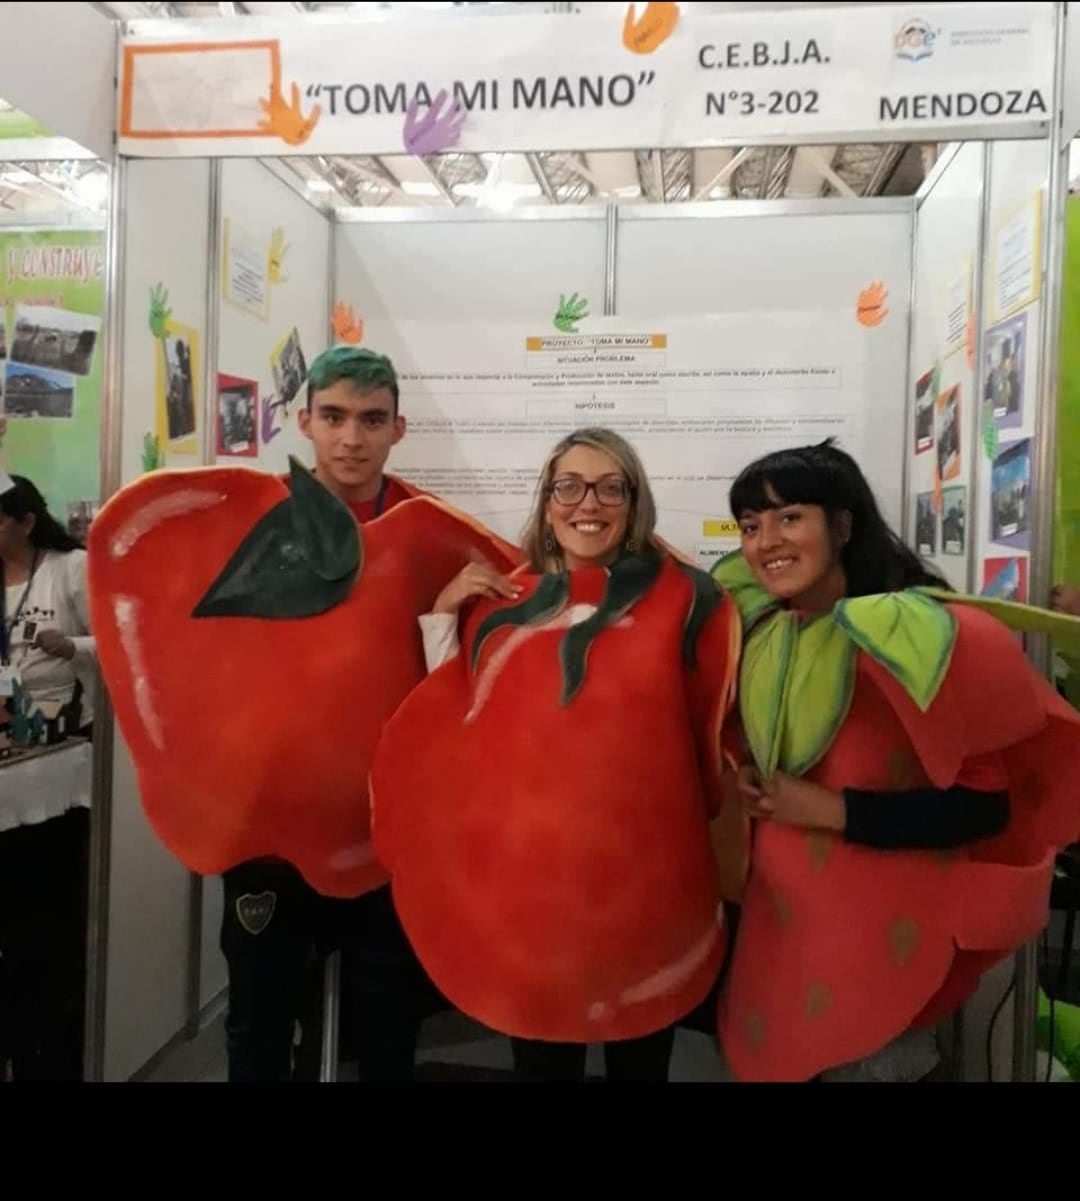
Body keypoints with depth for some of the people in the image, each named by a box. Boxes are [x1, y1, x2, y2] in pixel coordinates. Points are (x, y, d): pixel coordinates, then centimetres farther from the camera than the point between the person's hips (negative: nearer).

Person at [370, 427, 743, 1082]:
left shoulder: (688, 601, -5)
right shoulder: (502, 602, 4)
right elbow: (452, 723, 9)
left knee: (639, 1058, 17)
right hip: (523, 874, 2)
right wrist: (443, 613, 1)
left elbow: (715, 738, 1)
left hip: (645, 879, -2)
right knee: (540, 1060, 19)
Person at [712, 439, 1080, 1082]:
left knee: (867, 1058, 11)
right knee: (775, 1054, 21)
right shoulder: (760, 635, 1)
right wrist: (751, 784, -3)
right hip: (780, 921, 6)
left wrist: (832, 810, -21)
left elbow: (987, 802, -19)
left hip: (886, 932, -6)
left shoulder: (919, 636, -18)